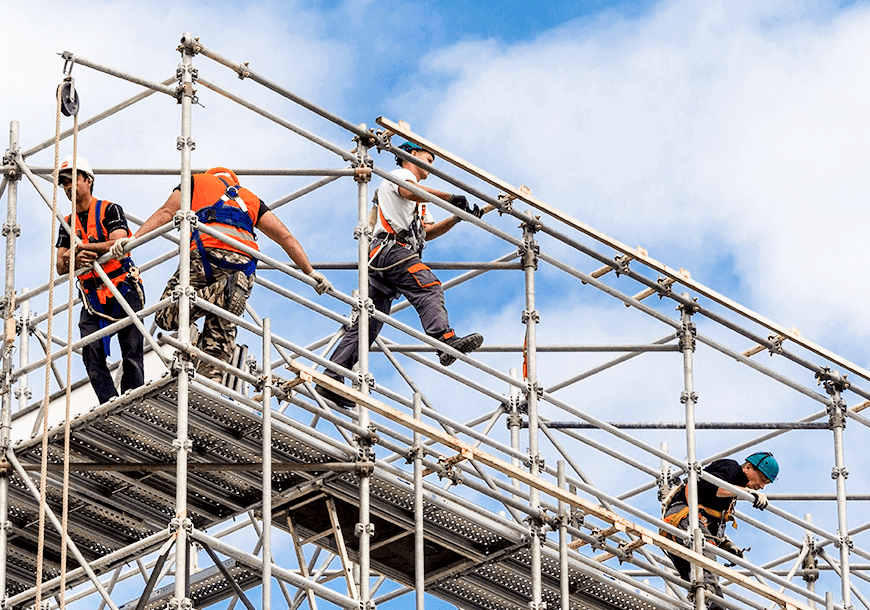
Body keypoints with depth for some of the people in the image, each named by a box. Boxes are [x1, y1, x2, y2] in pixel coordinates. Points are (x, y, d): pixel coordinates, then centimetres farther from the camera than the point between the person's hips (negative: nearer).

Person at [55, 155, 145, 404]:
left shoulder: (110, 210, -1)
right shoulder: (68, 224, 14)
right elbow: (61, 266, 6)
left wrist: (81, 247, -23)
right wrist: (76, 259, -17)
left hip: (124, 290, -4)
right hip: (92, 297, 4)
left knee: (132, 351, -6)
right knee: (91, 351, -13)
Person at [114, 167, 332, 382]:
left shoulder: (196, 182, 29)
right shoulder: (251, 199, 36)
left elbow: (166, 212, 13)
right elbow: (285, 237, 28)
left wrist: (133, 239, 5)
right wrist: (311, 273, 29)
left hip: (206, 253, -4)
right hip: (244, 263, 4)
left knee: (166, 317, -5)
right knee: (220, 337, 5)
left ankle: (221, 292, -27)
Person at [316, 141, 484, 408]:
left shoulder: (419, 203, 41)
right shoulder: (401, 175, 11)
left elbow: (427, 231, 27)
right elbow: (409, 191, -14)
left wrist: (457, 218, 15)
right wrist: (450, 197, -17)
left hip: (378, 257, 10)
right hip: (392, 248, -10)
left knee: (368, 323, 3)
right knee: (429, 290, -29)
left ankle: (331, 379, -4)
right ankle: (446, 340, -52)